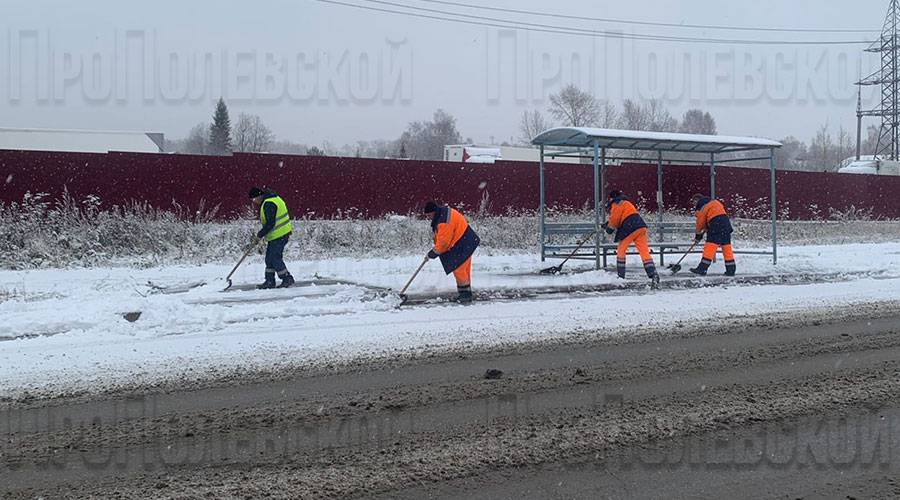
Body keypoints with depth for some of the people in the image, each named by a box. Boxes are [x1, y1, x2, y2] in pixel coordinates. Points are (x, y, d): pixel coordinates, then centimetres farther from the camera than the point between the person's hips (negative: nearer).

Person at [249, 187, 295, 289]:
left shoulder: (269, 204, -20)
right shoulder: (271, 199, 14)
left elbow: (270, 223, -23)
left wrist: (259, 235, -15)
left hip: (279, 235, -11)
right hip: (275, 235, 11)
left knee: (275, 258, -6)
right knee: (269, 258, 12)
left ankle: (287, 279, 5)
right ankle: (269, 281, 16)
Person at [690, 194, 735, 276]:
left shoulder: (701, 208, 4)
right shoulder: (714, 202, 25)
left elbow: (700, 222, 8)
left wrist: (698, 235, 24)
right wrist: (706, 228, 25)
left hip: (715, 224, -8)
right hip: (726, 221, 8)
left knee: (710, 246, -12)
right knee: (726, 246, 11)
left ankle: (702, 268, -17)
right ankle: (731, 269, 11)